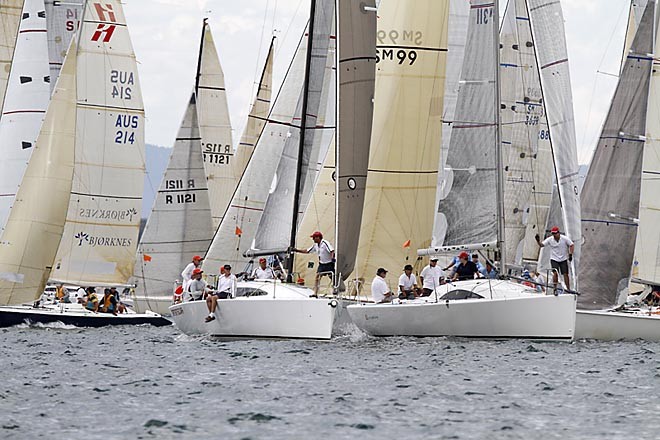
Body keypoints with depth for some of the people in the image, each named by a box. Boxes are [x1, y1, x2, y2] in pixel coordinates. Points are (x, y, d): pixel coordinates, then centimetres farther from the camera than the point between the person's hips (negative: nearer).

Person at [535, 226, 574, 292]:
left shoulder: (565, 239, -10)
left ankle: (568, 289, 10)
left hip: (563, 259, 0)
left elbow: (572, 245, -3)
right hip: (554, 259, 0)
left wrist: (570, 254, -13)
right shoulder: (550, 239, -7)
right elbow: (541, 245, -9)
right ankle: (555, 289, -9)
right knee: (555, 273, -18)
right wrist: (538, 241, -29)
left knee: (565, 274, -1)